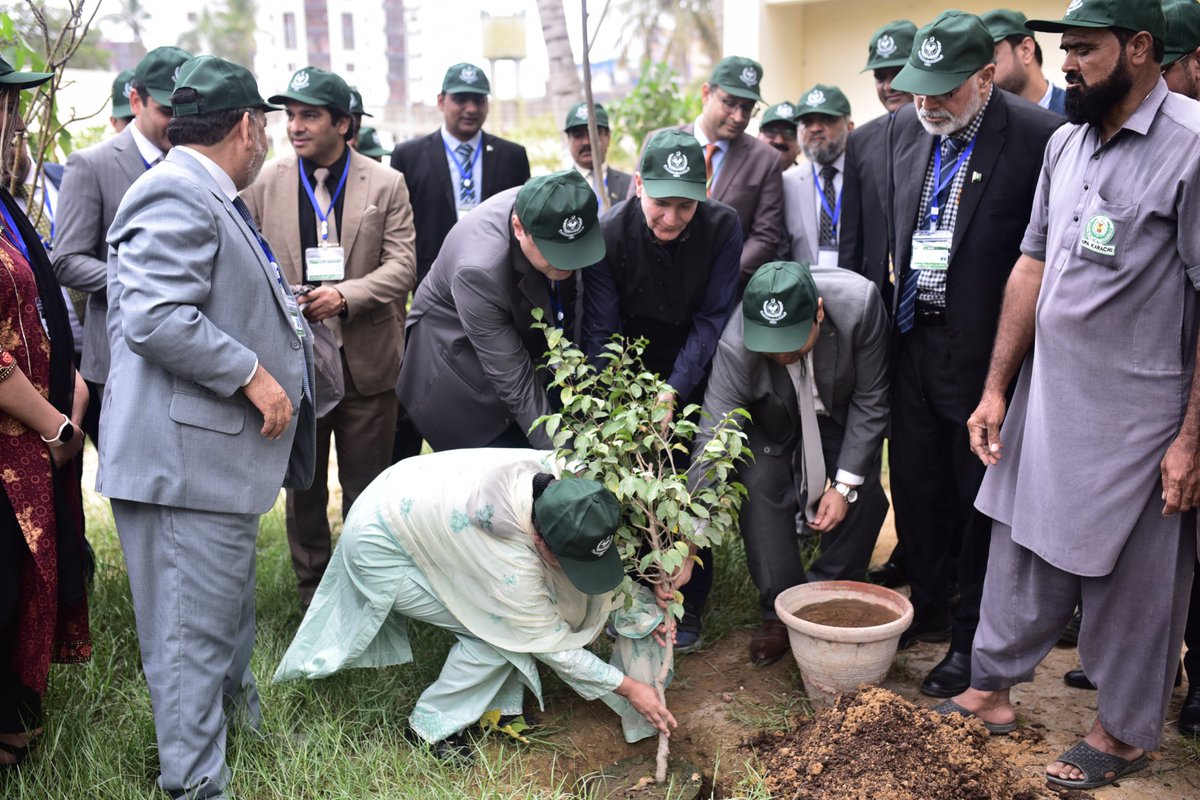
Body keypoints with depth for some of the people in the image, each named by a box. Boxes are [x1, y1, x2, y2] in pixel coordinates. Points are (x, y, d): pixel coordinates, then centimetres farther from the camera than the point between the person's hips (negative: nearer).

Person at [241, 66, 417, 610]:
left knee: (367, 490, 9)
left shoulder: (386, 184, 0)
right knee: (303, 488, 12)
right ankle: (312, 596, 27)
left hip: (367, 361, -1)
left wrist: (345, 294, -20)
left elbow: (402, 266, -6)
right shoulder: (265, 182, 4)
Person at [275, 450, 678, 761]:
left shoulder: (557, 476, -23)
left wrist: (642, 612, -10)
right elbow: (550, 643, -21)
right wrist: (628, 687, -15)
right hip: (380, 549, -7)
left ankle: (500, 705, 14)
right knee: (498, 630, -13)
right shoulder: (510, 561, -38)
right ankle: (431, 726, 6)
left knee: (519, 611, -2)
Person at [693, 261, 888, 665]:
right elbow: (711, 439, -36)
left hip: (842, 411, 1)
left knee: (864, 492, -15)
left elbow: (871, 401, -22)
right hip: (772, 419, -1)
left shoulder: (860, 303, -37)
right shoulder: (736, 345, -38)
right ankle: (781, 612, -3)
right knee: (761, 485, -20)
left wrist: (845, 485, -23)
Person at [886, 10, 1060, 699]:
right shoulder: (904, 130, 4)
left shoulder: (1037, 137, -15)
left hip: (983, 351, -5)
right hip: (912, 342, 6)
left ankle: (970, 640, 25)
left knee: (978, 499, 8)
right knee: (915, 488, 16)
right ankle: (929, 609, 36)